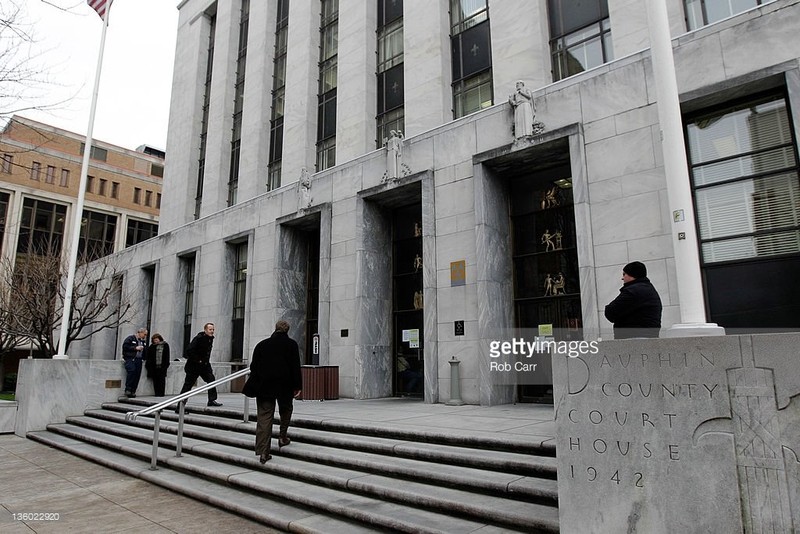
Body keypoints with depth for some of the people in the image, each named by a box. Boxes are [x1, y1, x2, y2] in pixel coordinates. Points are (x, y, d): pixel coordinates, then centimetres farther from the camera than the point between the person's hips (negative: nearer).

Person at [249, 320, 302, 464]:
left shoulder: (262, 344, 10)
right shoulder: (291, 344, 1)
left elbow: (254, 367, 10)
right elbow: (295, 367, -4)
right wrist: (297, 386, 0)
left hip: (264, 387, 2)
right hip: (284, 386, -2)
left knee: (264, 417, 1)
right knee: (286, 410, 24)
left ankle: (263, 452, -3)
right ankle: (282, 437, 20)